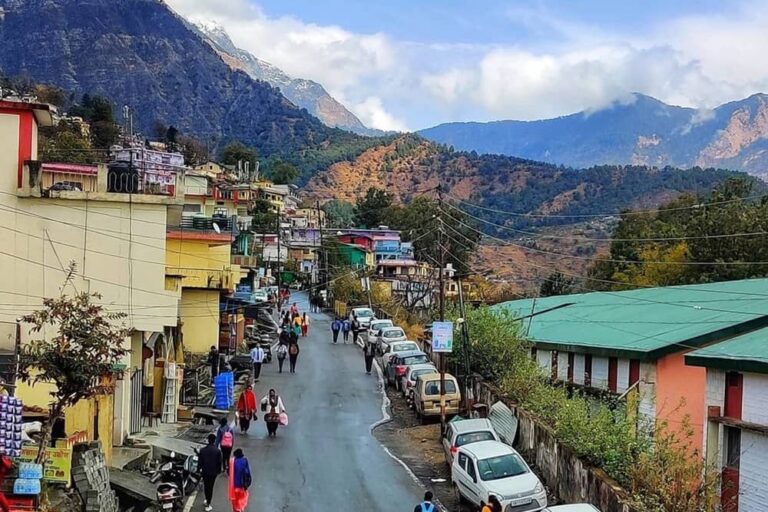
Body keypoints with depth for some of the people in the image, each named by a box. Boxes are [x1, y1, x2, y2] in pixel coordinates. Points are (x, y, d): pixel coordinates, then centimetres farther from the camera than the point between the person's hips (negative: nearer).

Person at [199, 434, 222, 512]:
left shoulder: (202, 450, -10)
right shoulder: (217, 451, -15)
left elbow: (199, 461, -3)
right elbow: (219, 462, -9)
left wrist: (201, 469, 12)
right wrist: (219, 470, 7)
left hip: (204, 471, 2)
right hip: (213, 472, -2)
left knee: (206, 486, 22)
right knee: (210, 487, 7)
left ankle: (207, 500, 39)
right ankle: (208, 505, 10)